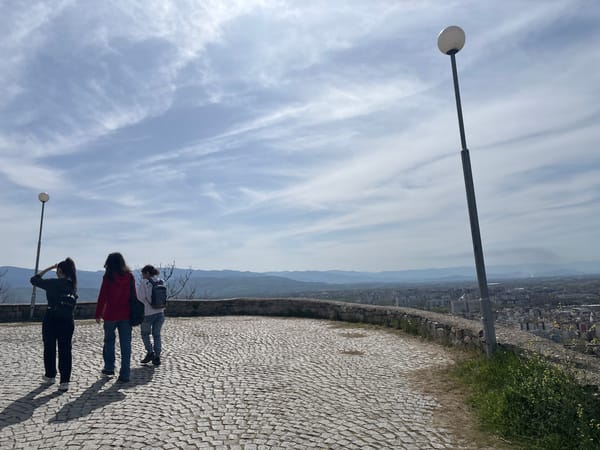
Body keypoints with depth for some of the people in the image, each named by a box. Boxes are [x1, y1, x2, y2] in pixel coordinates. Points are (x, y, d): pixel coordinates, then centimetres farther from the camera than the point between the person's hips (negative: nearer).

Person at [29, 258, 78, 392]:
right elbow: (73, 302, 8)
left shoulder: (54, 283, -11)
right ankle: (65, 381, 3)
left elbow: (34, 280, -1)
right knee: (65, 350, 5)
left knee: (49, 348, 17)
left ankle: (50, 376, 32)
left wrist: (49, 268, 2)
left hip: (51, 319, -3)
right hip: (67, 320, 3)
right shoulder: (73, 285, 3)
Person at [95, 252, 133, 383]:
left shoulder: (108, 277, -8)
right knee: (126, 345, 5)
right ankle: (125, 374, 6)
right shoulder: (129, 276, 0)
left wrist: (98, 314, 3)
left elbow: (102, 297, -6)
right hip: (126, 315, 2)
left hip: (111, 315, -2)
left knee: (109, 341, 19)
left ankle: (109, 368, 28)